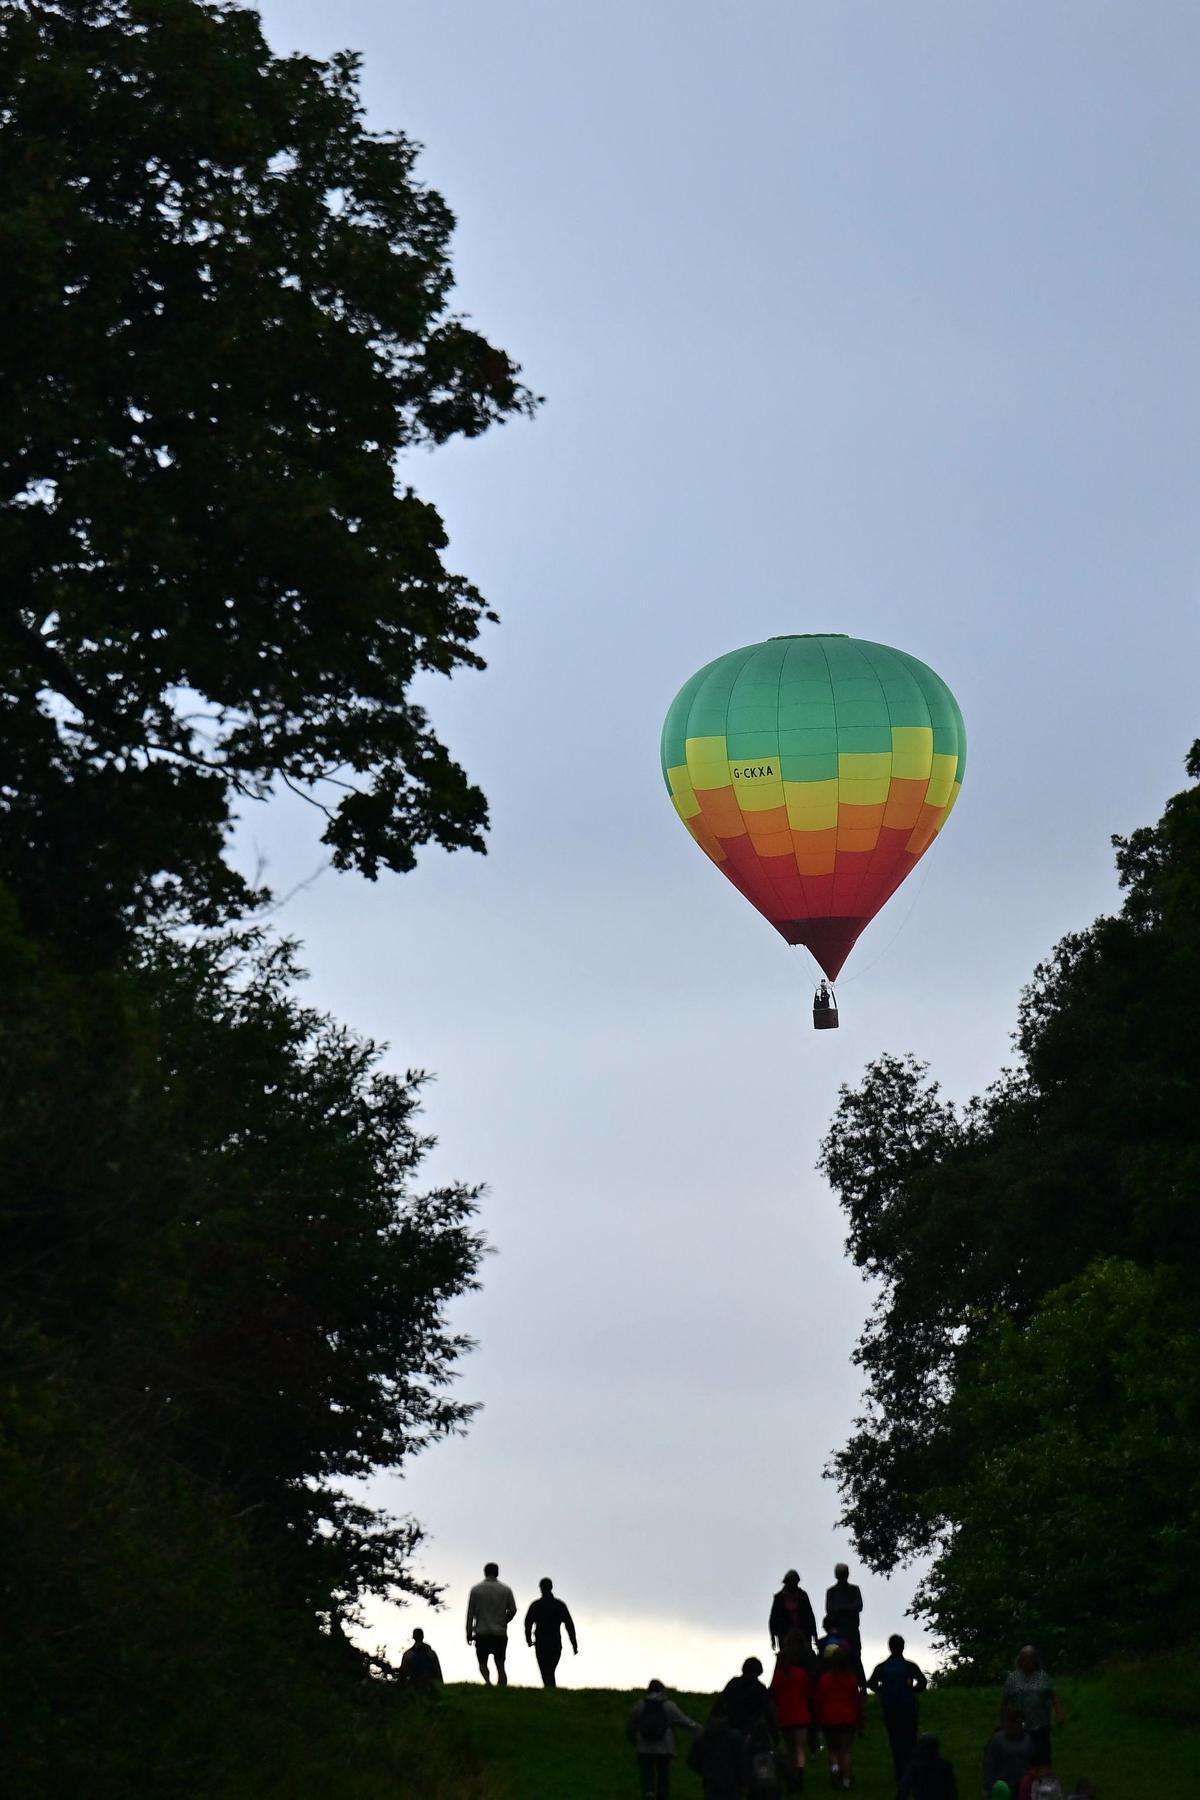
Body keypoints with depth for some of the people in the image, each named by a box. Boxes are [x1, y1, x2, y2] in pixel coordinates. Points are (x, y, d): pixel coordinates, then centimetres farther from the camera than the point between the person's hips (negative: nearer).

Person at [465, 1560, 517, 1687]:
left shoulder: (476, 1589, 0)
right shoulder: (506, 1590, 3)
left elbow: (470, 1613, -2)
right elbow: (513, 1610, 2)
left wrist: (469, 1633, 3)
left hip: (482, 1633, -1)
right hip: (500, 1634, 1)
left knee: (482, 1662, 6)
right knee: (500, 1664, 8)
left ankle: (488, 1681, -22)